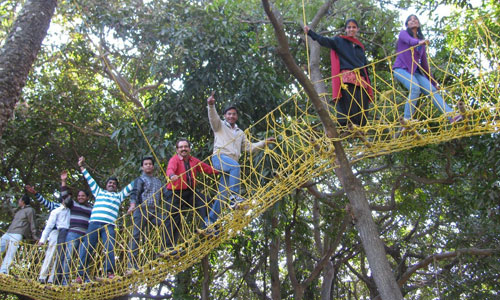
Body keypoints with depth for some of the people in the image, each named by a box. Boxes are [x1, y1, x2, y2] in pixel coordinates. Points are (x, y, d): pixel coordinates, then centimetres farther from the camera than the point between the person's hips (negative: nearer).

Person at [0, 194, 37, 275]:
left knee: (10, 253, -12)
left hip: (17, 234, -9)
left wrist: (34, 234, -4)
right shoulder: (19, 210, 27)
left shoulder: (29, 210, 1)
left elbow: (32, 223, -2)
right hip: (8, 233, 9)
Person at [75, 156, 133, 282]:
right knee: (87, 248, -7)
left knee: (110, 249, -16)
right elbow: (90, 180, 32)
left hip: (109, 226, 0)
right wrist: (82, 167, 35)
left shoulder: (119, 196, 29)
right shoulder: (99, 192, 29)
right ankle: (81, 275, -7)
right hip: (94, 223, 0)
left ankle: (110, 273, -20)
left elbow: (130, 187, 31)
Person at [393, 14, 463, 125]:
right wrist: (419, 42, -44)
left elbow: (424, 61, 23)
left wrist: (432, 81, 21)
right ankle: (407, 119, -26)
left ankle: (451, 116, -24)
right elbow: (409, 40, -19)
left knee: (432, 90, -12)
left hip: (415, 71, 5)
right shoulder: (403, 33, 8)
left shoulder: (421, 40, 22)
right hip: (401, 69, -5)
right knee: (415, 88, -30)